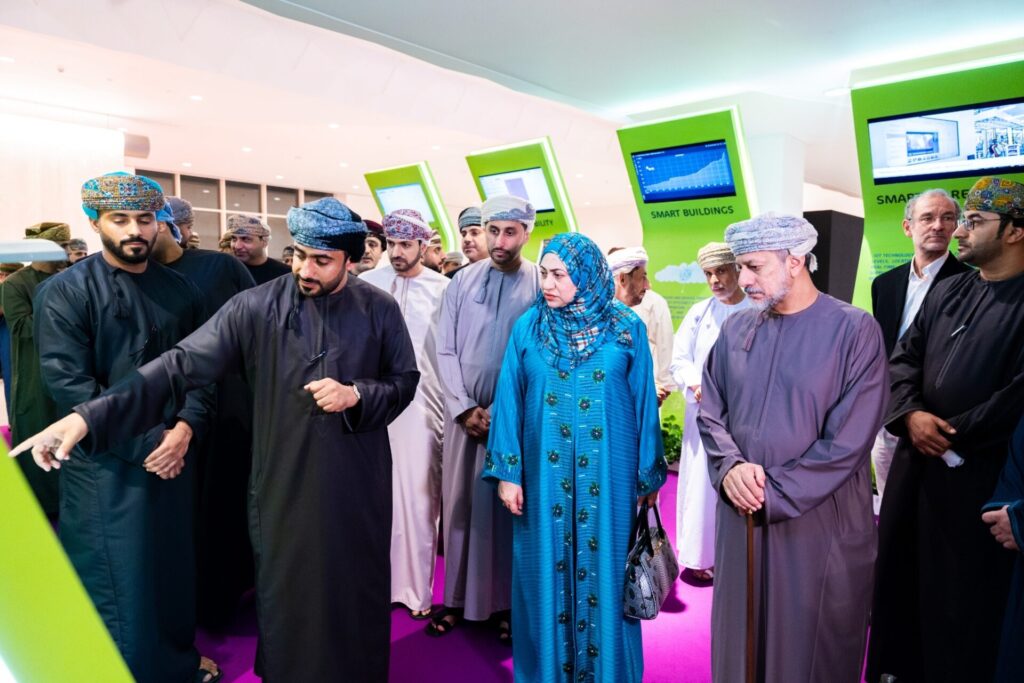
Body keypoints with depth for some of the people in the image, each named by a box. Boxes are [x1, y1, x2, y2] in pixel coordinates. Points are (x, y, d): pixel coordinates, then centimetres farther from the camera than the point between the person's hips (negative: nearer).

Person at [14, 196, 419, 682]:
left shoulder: (380, 310, -6)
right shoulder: (255, 307, -8)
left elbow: (405, 381, 3)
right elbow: (182, 366, -13)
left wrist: (356, 394, -17)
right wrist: (88, 417, -21)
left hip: (356, 482, 1)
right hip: (284, 481, 0)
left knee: (357, 595, 15)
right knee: (286, 597, 15)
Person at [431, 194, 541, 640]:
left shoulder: (542, 284, -2)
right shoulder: (462, 281, 5)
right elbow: (445, 351, 4)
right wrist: (464, 407, -6)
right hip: (464, 414, 2)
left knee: (509, 507, 7)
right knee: (459, 504, 8)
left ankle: (506, 602, 22)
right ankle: (457, 597, 23)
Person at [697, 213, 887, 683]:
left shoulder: (855, 331, -10)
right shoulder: (736, 330, 4)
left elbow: (847, 444, -15)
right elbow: (710, 413, 6)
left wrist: (772, 494, -15)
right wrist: (730, 466, -13)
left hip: (820, 523, -3)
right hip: (740, 516, 4)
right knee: (740, 640, 17)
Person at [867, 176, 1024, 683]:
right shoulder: (947, 292, 11)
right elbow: (903, 358, 7)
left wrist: (953, 431, -10)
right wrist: (911, 415, -10)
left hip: (978, 476, -6)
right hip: (915, 462, 6)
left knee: (962, 598, 8)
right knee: (902, 579, 17)